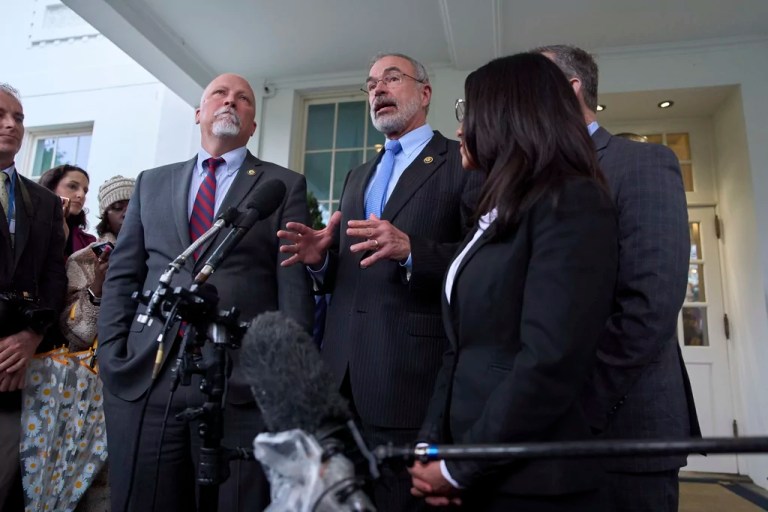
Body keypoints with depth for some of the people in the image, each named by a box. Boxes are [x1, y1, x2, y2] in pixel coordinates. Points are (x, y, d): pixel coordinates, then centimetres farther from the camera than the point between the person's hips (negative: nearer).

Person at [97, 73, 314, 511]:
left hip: (242, 384, -2)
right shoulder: (152, 182, 16)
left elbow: (295, 286, -1)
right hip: (142, 378, 3)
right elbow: (122, 275, 14)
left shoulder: (285, 186, 6)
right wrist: (111, 356, 4)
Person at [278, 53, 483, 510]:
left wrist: (411, 249, -23)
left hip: (411, 376, -6)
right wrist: (321, 257, 1)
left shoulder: (465, 162, 1)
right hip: (341, 373, 6)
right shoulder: (358, 177, 21)